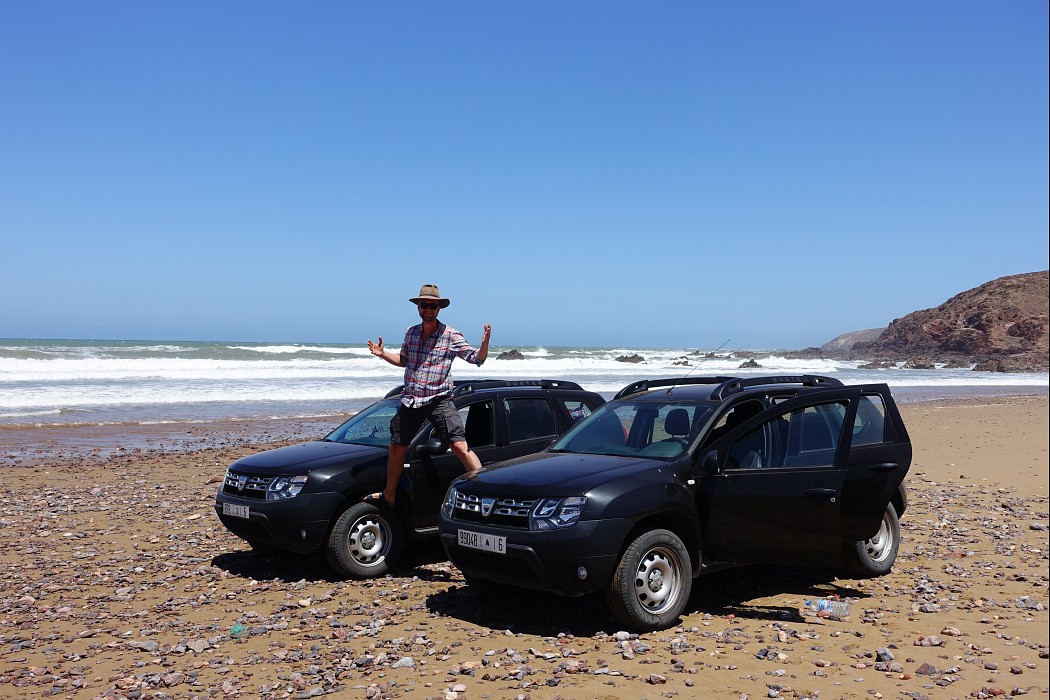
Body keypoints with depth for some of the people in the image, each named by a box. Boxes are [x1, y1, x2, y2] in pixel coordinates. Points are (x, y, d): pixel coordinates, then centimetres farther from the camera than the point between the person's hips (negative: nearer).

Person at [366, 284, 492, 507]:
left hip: (439, 399, -5)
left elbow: (477, 358, -10)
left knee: (459, 446, -17)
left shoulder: (450, 335, -6)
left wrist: (485, 342, -29)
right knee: (396, 447, 13)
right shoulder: (411, 333, 9)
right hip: (410, 400, 5)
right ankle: (388, 496, 29)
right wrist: (383, 353, 10)